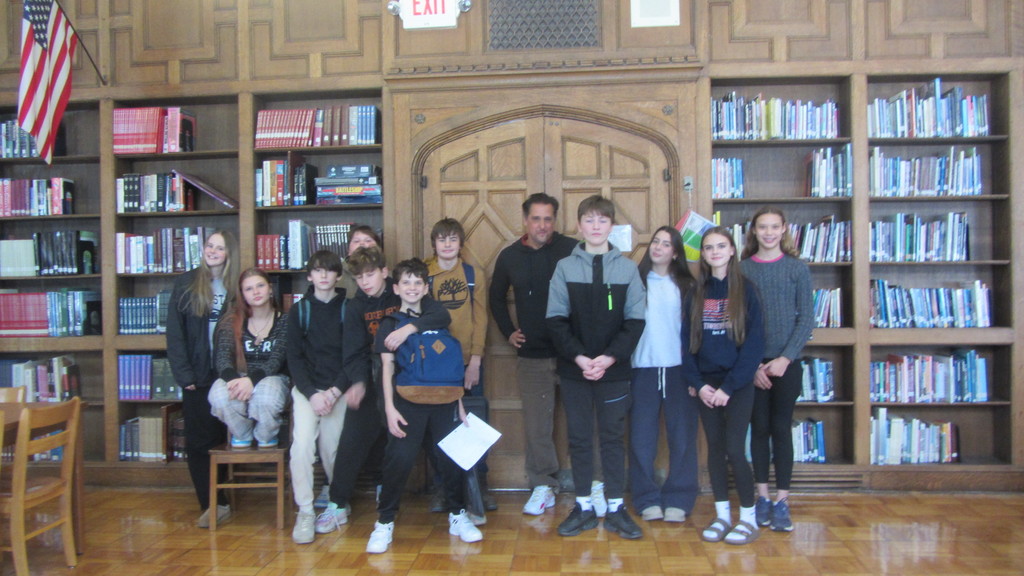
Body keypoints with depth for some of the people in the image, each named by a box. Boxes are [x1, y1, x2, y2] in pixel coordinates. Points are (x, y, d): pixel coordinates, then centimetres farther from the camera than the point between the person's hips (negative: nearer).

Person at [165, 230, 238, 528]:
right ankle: (215, 505, 7)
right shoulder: (186, 283, 3)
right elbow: (175, 333, -1)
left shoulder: (238, 287, 5)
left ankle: (216, 504, 16)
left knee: (221, 438, 4)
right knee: (198, 442, 0)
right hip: (197, 377, 0)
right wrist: (183, 375, -9)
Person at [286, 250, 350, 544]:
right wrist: (311, 393, -10)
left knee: (331, 449, -1)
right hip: (306, 388, 1)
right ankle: (305, 512, -6)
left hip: (338, 389, -1)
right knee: (302, 445, -15)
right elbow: (294, 357, 3)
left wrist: (334, 392, -11)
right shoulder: (299, 311, 8)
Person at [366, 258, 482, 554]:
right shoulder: (390, 324, 5)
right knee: (399, 460, -7)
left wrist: (460, 406, 11)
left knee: (452, 458, 3)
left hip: (444, 401, 3)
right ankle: (384, 523, 7)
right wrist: (389, 408, -8)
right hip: (408, 402, -2)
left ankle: (458, 516, 21)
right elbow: (387, 368, 1)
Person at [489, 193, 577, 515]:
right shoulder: (510, 256, 6)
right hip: (532, 355, 3)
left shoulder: (572, 250, -7)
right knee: (536, 425, 8)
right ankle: (543, 487, 21)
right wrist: (508, 332, 11)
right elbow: (496, 299, 21)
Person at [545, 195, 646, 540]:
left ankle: (616, 509, 18)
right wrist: (578, 356, -14)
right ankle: (584, 508, 20)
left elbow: (635, 321, -1)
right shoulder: (565, 268, 3)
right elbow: (556, 320, -2)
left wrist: (610, 357, -13)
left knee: (613, 438, 7)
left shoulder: (627, 268, 3)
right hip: (574, 369, 1)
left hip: (614, 369, 0)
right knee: (579, 439, 8)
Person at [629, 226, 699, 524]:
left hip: (678, 368, 0)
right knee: (642, 437, 2)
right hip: (643, 367, 0)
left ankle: (678, 499, 15)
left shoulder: (686, 286, 8)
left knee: (682, 436, 3)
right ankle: (647, 499, 15)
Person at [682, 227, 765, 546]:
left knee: (734, 450, -6)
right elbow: (687, 341, 5)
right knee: (714, 448, 8)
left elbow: (754, 342, -9)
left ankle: (749, 517, 12)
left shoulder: (746, 290, -4)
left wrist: (729, 386, -14)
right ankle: (722, 516, 20)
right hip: (706, 384, 4)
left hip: (737, 383, -3)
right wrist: (697, 383, -6)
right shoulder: (696, 293, 7)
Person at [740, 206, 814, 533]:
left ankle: (782, 501, 11)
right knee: (759, 428, 7)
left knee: (781, 428, 3)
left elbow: (806, 319, -1)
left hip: (786, 363, 0)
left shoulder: (797, 268, 2)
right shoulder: (742, 269, 2)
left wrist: (785, 359, -11)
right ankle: (762, 497, 17)